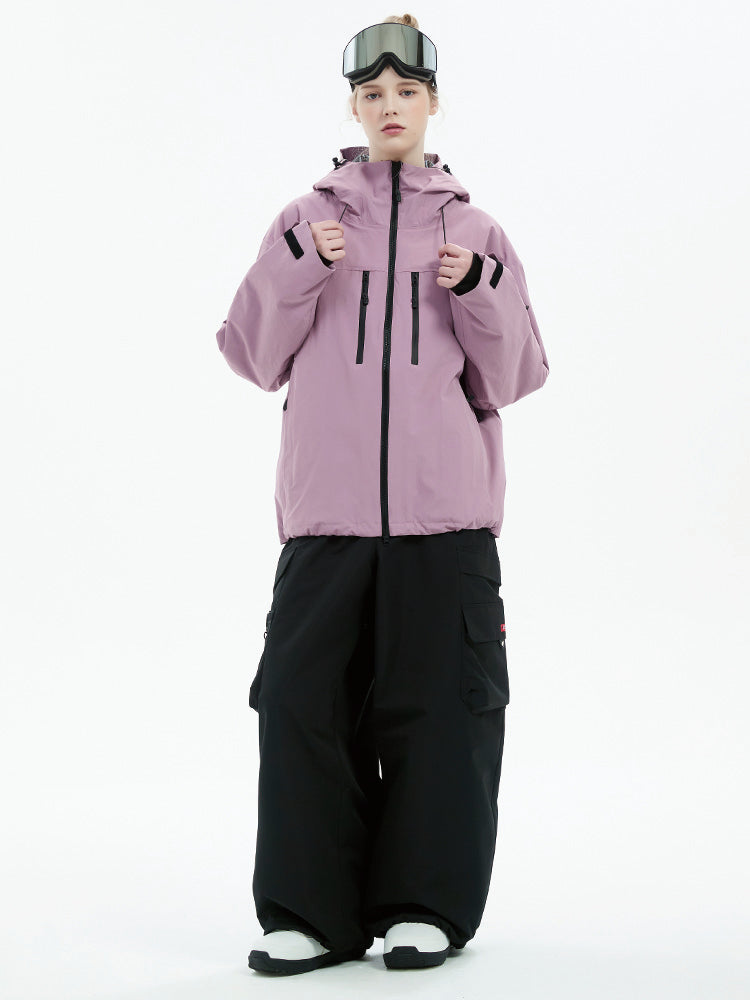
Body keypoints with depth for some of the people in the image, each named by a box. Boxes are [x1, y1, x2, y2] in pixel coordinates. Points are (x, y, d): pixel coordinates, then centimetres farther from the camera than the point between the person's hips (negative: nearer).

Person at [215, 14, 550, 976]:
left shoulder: (475, 230, 14)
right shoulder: (307, 221, 13)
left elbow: (513, 376, 11)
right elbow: (255, 358, 9)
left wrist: (481, 291, -6)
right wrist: (297, 270, -6)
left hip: (445, 511, 0)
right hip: (326, 509, 0)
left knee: (439, 708, -1)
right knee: (304, 701, -4)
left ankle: (426, 906, 10)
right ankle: (310, 913, 5)